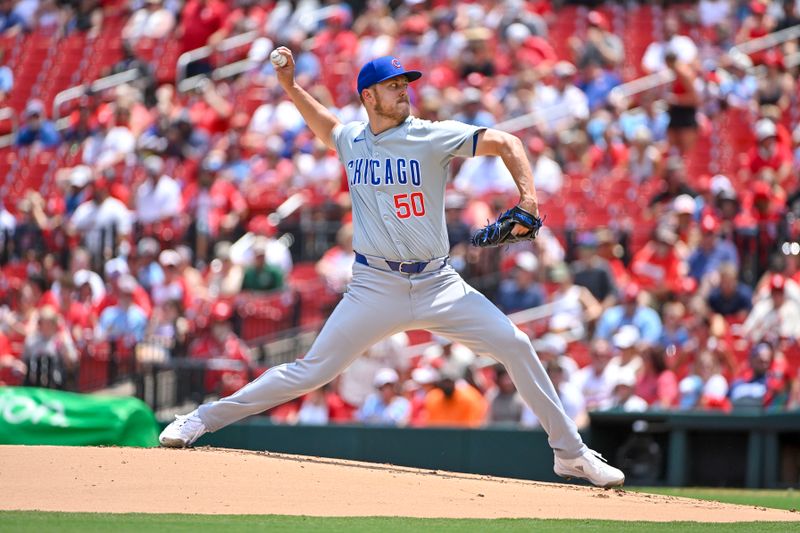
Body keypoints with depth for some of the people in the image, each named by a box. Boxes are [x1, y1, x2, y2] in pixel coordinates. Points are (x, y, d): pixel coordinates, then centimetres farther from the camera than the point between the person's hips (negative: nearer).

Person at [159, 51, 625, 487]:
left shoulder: (432, 137, -4)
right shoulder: (350, 140, 7)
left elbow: (506, 143, -6)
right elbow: (324, 122, 31)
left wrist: (528, 196, -20)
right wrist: (290, 86, 17)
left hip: (438, 284, -1)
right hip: (376, 286, 1)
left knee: (515, 345, -11)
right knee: (312, 371, -5)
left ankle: (571, 454, 0)